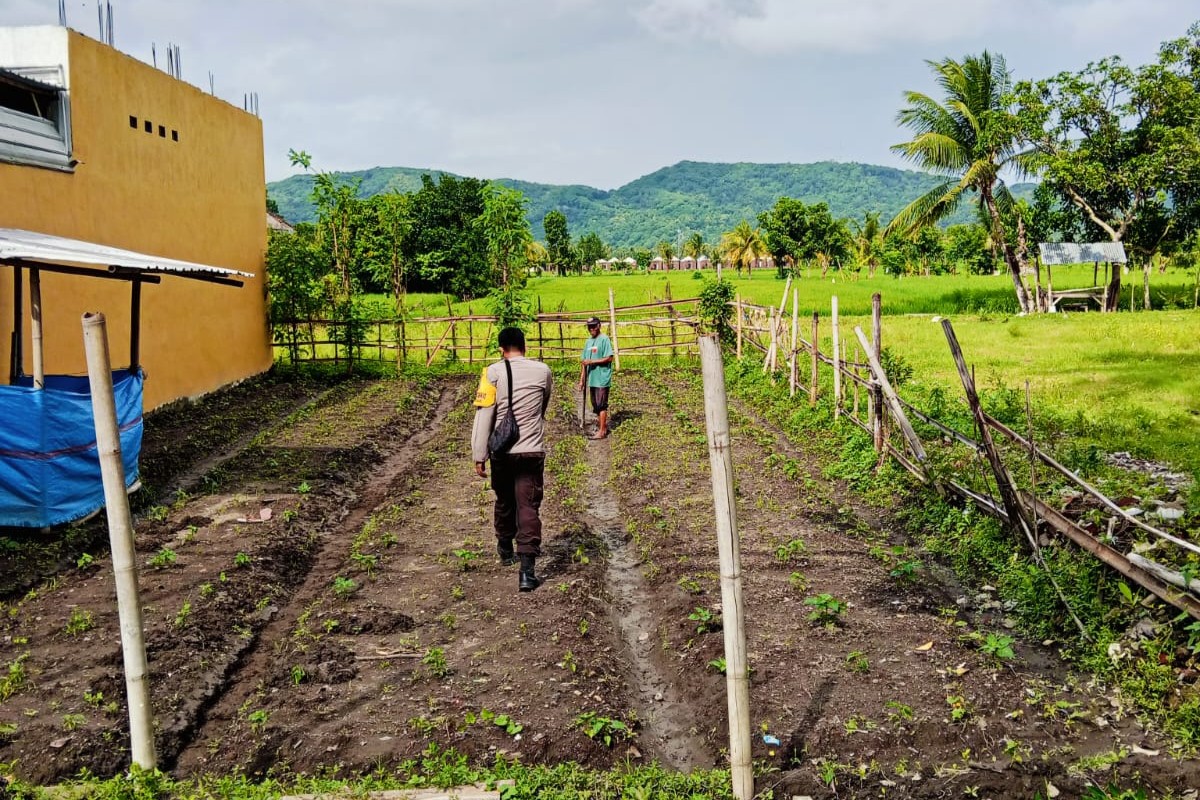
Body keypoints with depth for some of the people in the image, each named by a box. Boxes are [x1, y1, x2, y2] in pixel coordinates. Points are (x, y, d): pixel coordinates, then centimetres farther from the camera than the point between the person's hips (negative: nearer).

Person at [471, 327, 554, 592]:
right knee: (528, 508, -2)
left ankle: (506, 550, 41)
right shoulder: (543, 371, 0)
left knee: (504, 502, 21)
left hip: (501, 453, 1)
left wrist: (479, 456, -5)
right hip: (532, 452, -1)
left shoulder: (493, 372, -6)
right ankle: (527, 572, -11)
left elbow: (483, 415, -10)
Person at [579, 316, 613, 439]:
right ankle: (603, 426, 25)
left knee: (601, 405, -6)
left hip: (602, 378, -7)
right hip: (592, 379, 7)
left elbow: (609, 358, -15)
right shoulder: (588, 341, 14)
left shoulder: (604, 339, -8)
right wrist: (582, 379, 11)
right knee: (595, 405, 13)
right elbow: (584, 361, 15)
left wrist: (592, 361, -17)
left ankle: (602, 431, -1)